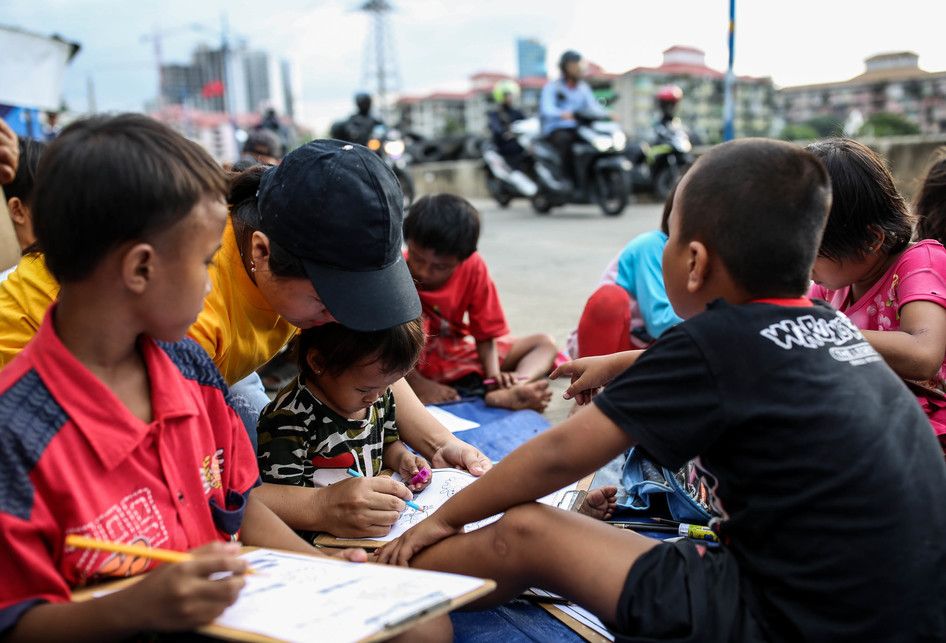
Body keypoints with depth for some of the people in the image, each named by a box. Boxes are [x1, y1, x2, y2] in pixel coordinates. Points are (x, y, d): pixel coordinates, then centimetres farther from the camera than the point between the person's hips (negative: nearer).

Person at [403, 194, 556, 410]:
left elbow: (486, 330, -7)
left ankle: (507, 395, -38)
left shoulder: (473, 267, -9)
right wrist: (417, 384, -29)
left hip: (460, 356, 5)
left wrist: (493, 373, -24)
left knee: (545, 343, -3)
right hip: (413, 363, -4)